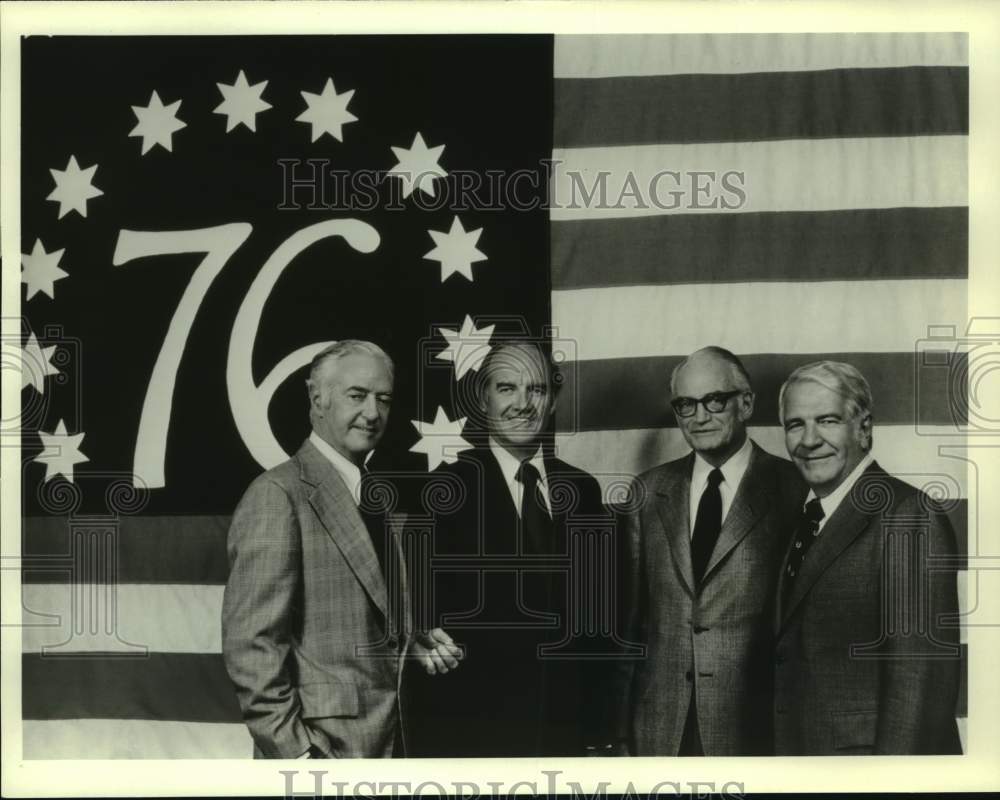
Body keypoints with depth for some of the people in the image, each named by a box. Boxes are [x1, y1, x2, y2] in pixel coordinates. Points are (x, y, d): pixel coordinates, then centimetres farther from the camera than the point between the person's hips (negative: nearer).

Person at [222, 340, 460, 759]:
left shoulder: (371, 496, 13)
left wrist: (413, 644, 3)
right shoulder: (277, 495, -13)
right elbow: (252, 646, -18)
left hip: (383, 741, 8)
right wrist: (296, 754, -20)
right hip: (324, 751, -8)